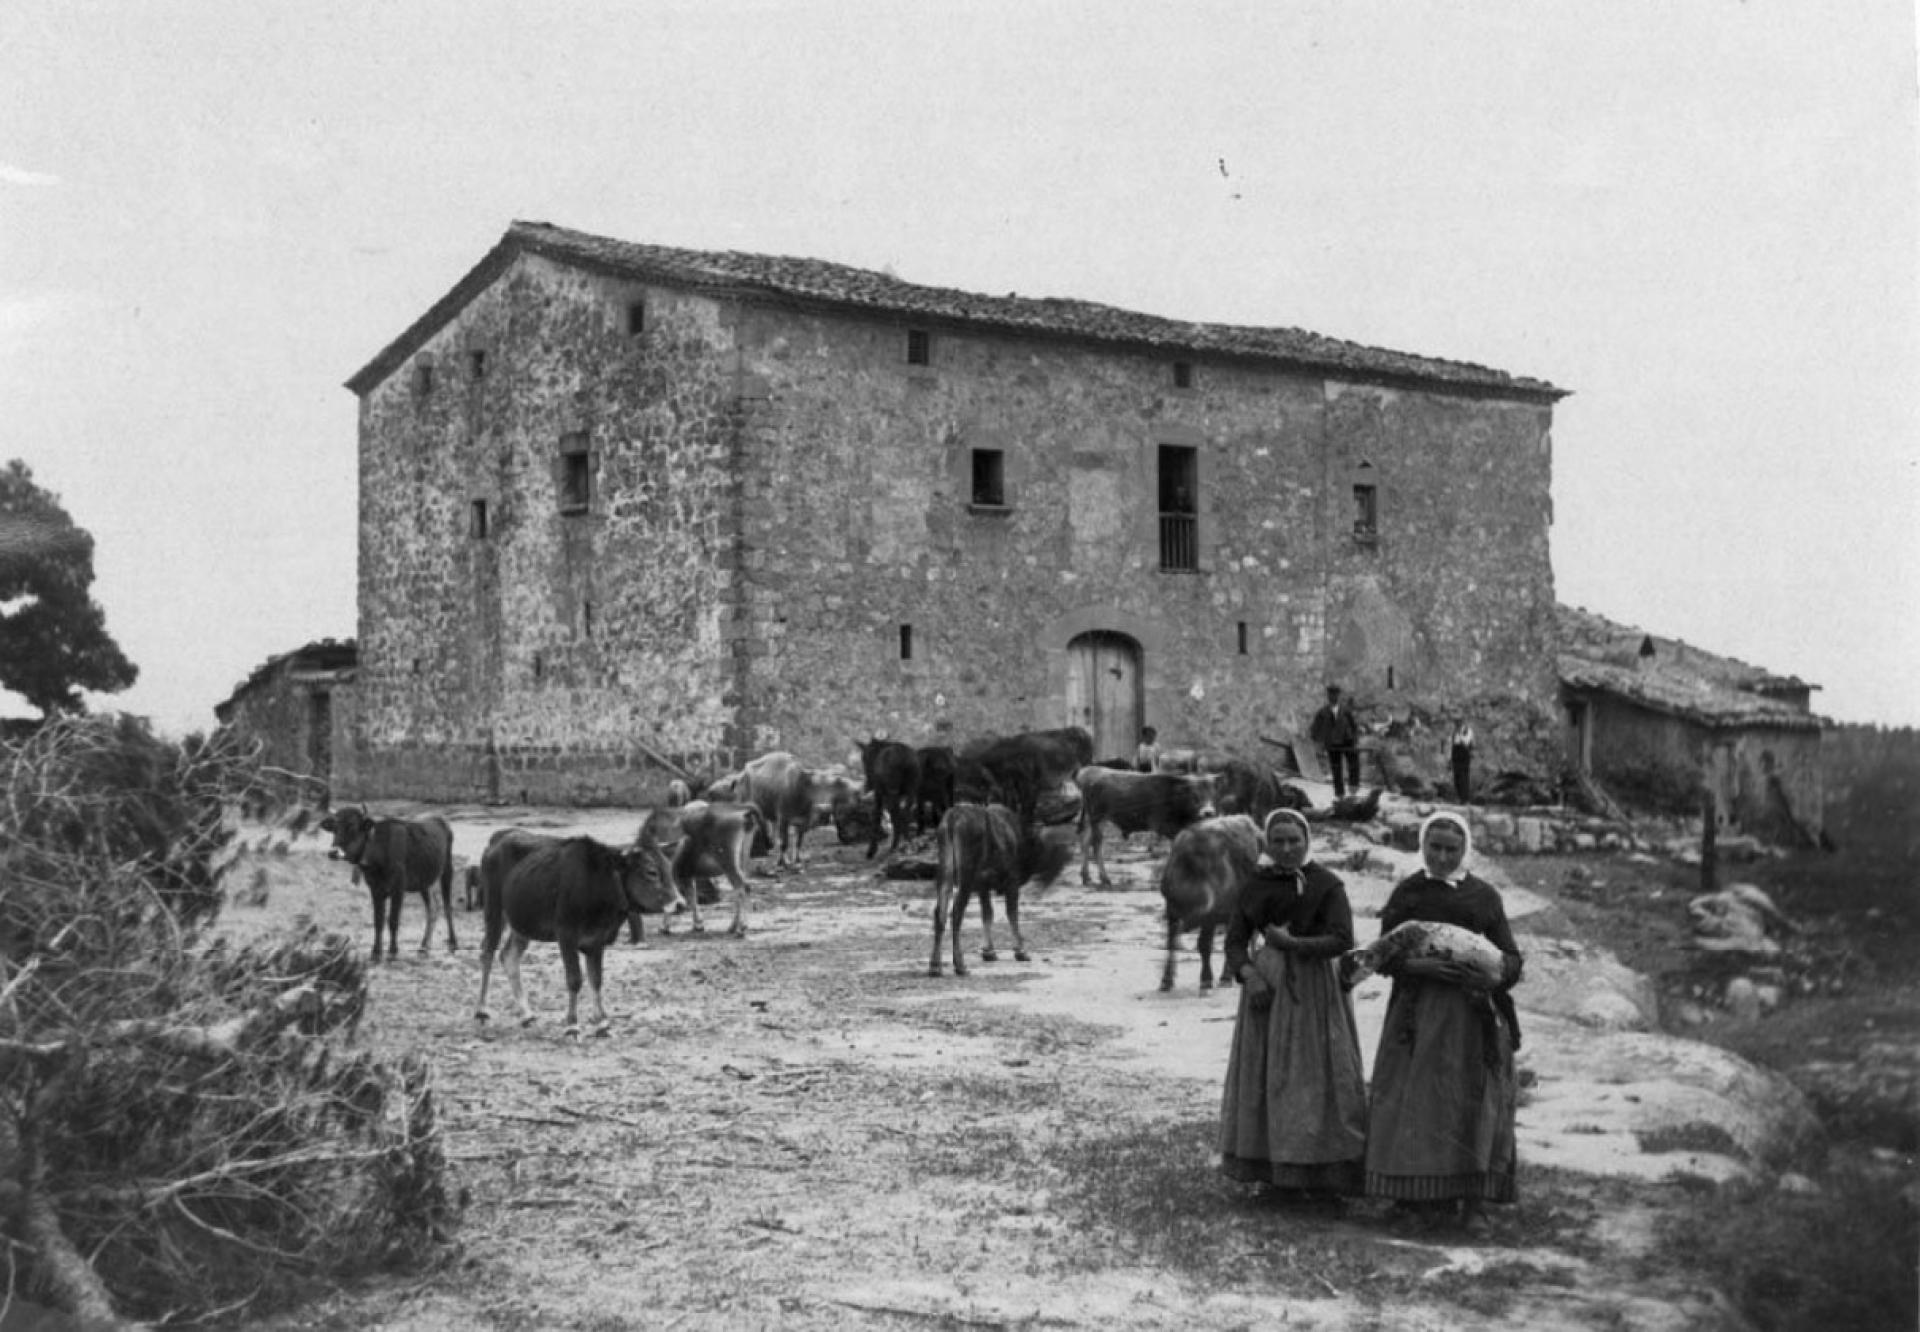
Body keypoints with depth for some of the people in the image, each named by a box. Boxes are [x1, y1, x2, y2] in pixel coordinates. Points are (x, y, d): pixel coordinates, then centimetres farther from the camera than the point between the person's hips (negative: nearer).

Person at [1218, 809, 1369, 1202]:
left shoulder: (1327, 884, -6)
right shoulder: (1255, 885, 6)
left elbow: (1342, 940, -14)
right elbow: (1235, 940, 4)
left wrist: (1291, 943, -23)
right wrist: (1249, 975, -14)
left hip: (1313, 990, -4)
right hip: (1265, 987, 4)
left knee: (1315, 1076, -3)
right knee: (1266, 1077, 6)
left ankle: (1321, 1175, 5)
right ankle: (1276, 1169, 16)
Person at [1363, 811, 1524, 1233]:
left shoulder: (1485, 896, 5)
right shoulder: (1406, 893, 5)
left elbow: (1512, 959, 4)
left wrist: (1490, 974, -18)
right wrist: (1418, 965, -18)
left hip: (1471, 1014, 0)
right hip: (1418, 1014, 0)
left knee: (1473, 1105, -4)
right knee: (1419, 1104, -2)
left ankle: (1472, 1203, 1)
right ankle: (1426, 1196, 7)